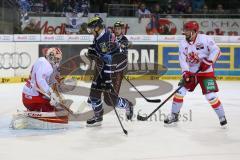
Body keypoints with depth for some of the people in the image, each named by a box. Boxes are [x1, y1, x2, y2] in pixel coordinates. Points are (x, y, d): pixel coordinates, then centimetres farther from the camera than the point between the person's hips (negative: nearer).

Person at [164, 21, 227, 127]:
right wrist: (186, 73, -21)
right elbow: (183, 60, -7)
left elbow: (216, 51, -14)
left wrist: (208, 61, -26)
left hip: (206, 72, -4)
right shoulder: (183, 44, -2)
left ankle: (222, 117, 6)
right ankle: (174, 115, 9)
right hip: (190, 72, 4)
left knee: (211, 96, -12)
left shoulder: (205, 39, -15)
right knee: (180, 91, -4)